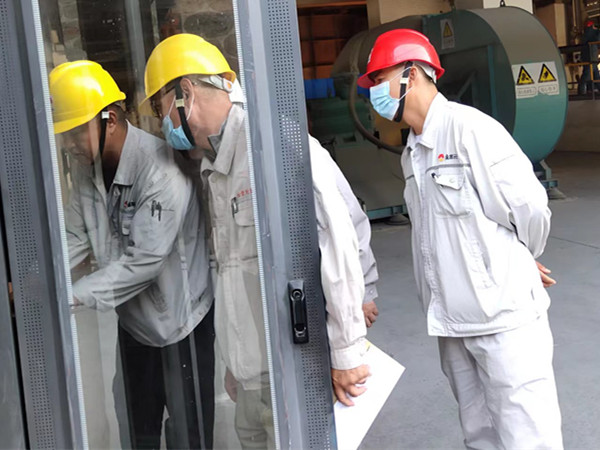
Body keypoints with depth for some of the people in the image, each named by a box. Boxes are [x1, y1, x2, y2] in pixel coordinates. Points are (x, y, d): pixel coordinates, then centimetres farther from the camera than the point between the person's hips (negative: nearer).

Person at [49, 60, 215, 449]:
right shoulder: (85, 166, -2)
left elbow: (143, 261, -29)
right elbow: (77, 238, 1)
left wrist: (72, 296, -28)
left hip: (180, 322, -7)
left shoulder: (161, 171, -27)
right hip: (133, 321, 7)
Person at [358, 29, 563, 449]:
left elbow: (529, 207, -12)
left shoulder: (469, 128, -12)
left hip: (504, 315, -8)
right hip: (453, 320, 8)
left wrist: (521, 263, 5)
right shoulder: (412, 152, 14)